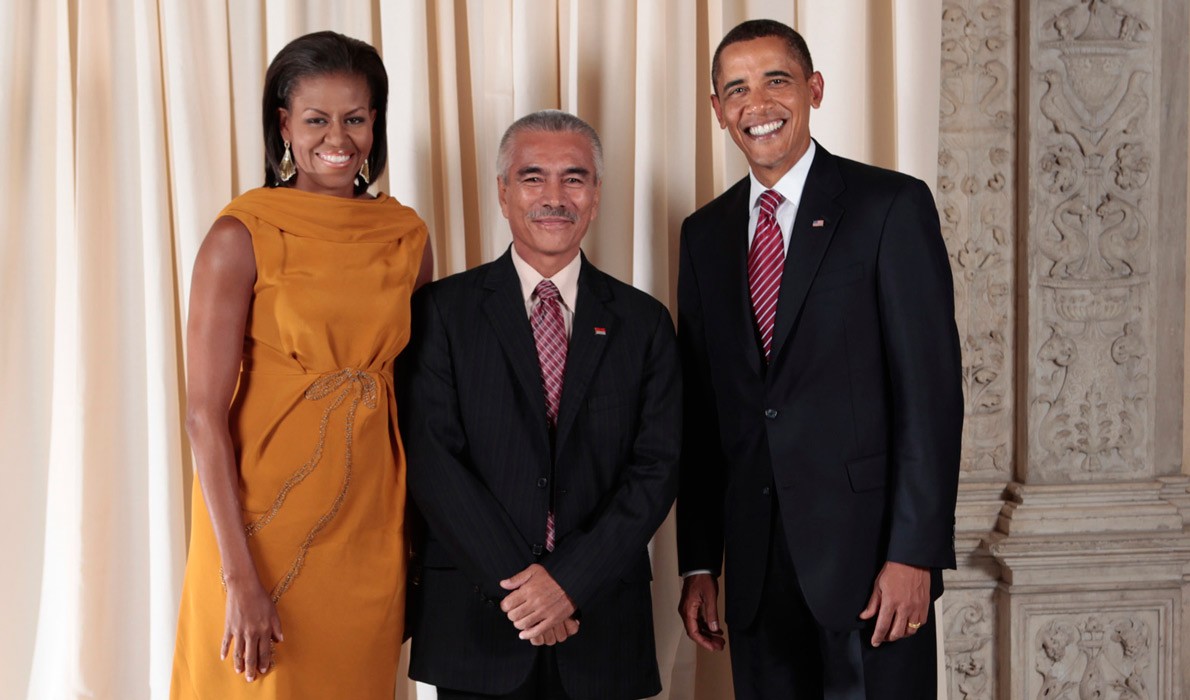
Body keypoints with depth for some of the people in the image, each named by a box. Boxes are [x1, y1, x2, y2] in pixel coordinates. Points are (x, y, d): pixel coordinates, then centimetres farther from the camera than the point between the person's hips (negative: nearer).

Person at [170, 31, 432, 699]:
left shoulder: (408, 236, 3)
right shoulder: (243, 236, -10)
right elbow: (205, 413, -13)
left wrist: (422, 540, 8)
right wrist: (239, 575, -17)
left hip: (370, 526, 4)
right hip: (266, 521, -4)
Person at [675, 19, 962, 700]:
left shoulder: (892, 205, -4)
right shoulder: (706, 233, 11)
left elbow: (931, 388, -9)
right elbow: (701, 410, 11)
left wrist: (913, 553, -14)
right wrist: (700, 564, 8)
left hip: (867, 548, -4)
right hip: (755, 560, 4)